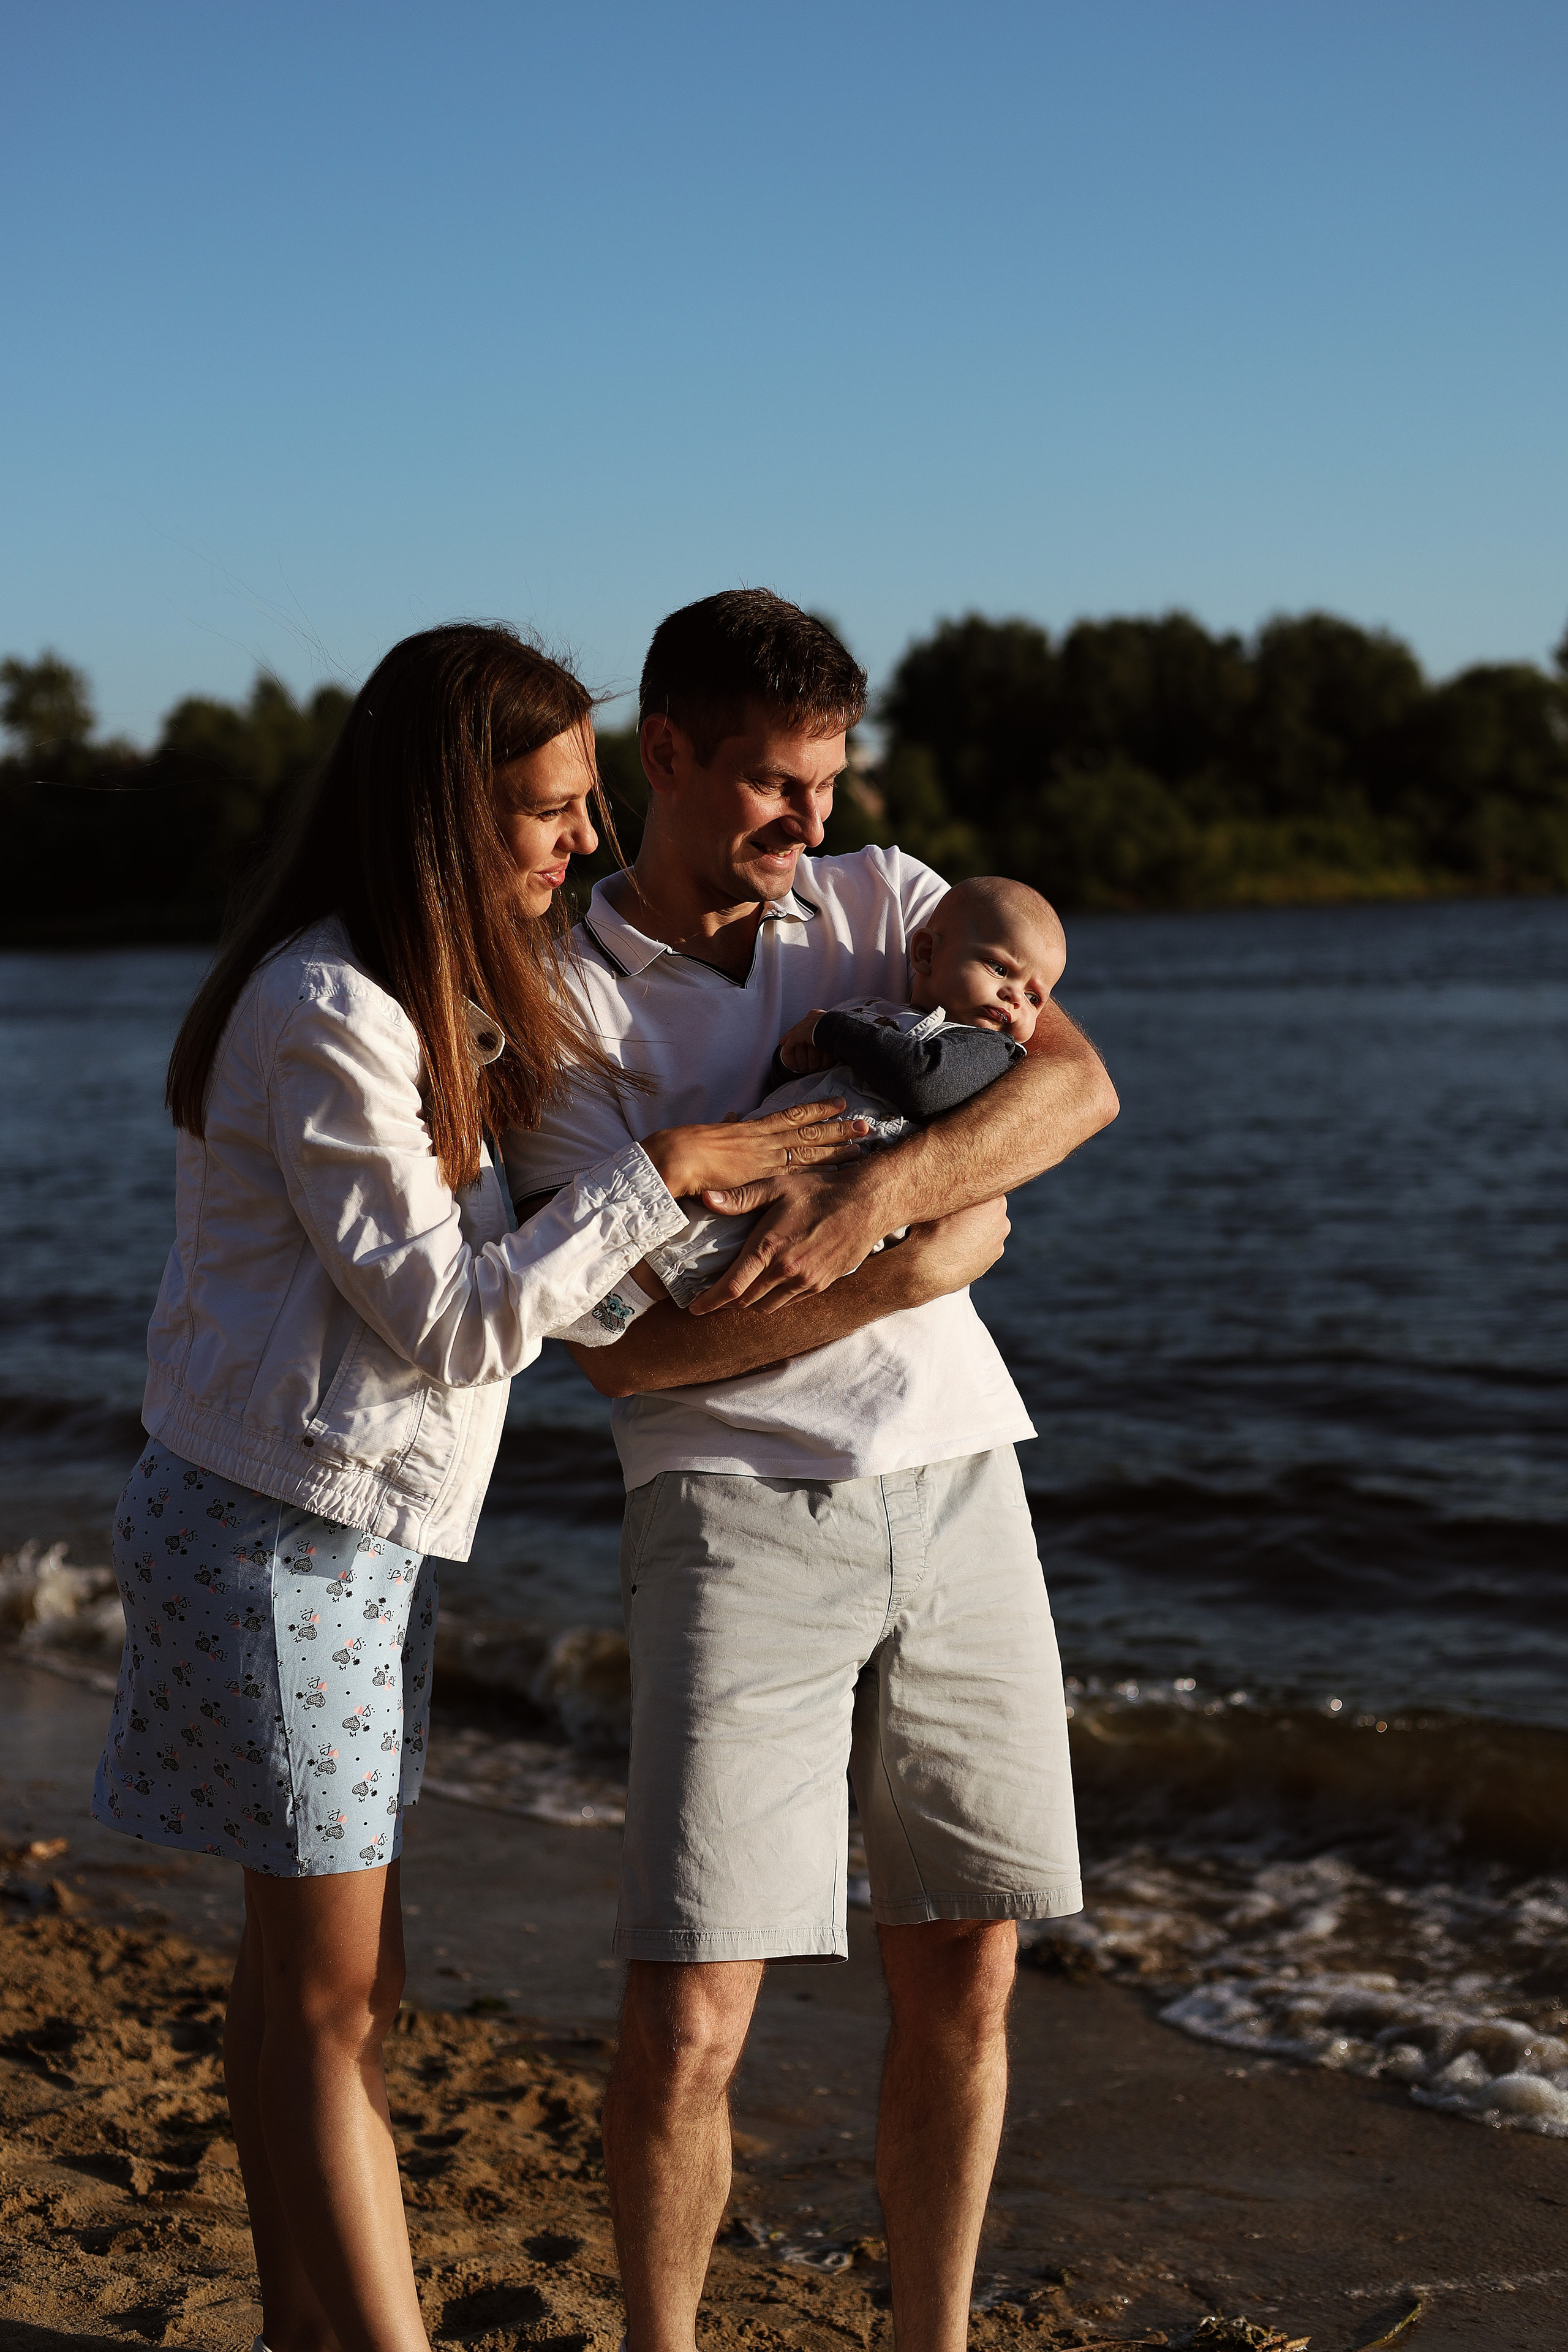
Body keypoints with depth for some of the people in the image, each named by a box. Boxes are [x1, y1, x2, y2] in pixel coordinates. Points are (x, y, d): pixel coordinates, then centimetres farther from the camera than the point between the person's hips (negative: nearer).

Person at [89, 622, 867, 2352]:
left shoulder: (442, 983, 11)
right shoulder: (324, 1014, -19)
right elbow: (455, 1317, -19)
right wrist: (661, 1174, -17)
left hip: (371, 1533, 9)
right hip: (282, 1530, -9)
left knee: (307, 1977, 13)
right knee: (329, 1995, -4)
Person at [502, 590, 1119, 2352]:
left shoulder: (885, 902, 10)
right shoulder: (563, 1011, -1)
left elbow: (1076, 1082, -7)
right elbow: (619, 1348, -9)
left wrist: (880, 1187, -23)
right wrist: (912, 1273, -13)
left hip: (960, 1483, 4)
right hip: (739, 1505, -4)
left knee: (964, 1978, 9)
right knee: (688, 2012, -7)